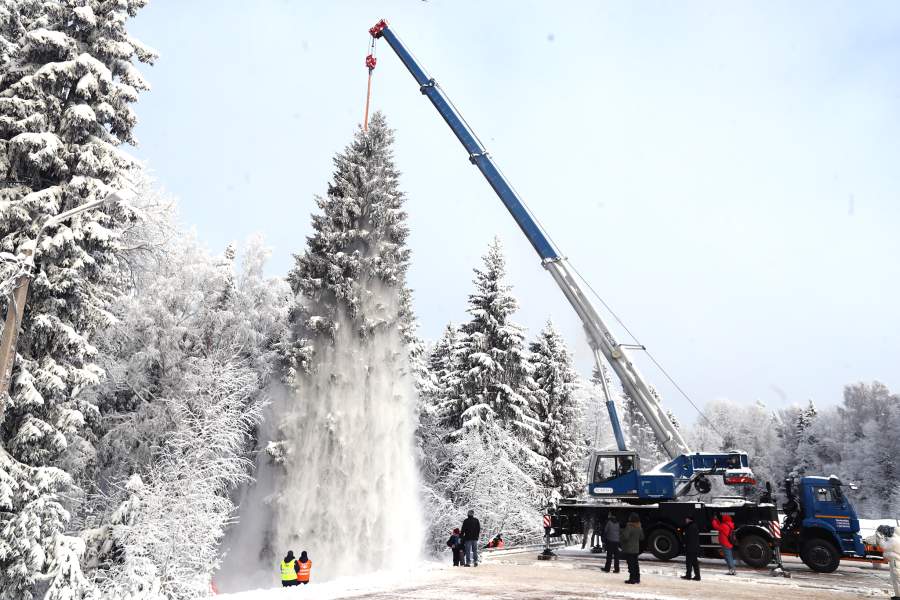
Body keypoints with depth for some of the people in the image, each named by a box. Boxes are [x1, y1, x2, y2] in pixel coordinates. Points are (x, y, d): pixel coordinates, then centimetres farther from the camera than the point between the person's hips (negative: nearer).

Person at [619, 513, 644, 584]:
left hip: (628, 549, -7)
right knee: (635, 564, 15)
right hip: (636, 549, 7)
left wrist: (621, 533, -7)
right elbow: (641, 538, 16)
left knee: (631, 564, -4)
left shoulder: (629, 527, -20)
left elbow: (625, 537, -26)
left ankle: (632, 579, -3)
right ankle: (637, 578, 20)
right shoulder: (639, 528, 5)